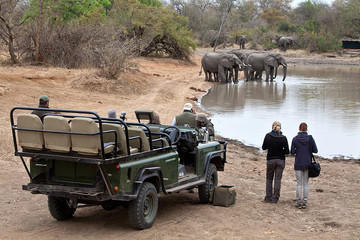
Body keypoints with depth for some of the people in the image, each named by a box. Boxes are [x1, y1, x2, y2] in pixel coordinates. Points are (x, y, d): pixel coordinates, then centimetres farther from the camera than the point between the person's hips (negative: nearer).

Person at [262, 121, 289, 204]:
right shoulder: (283, 138, -8)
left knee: (269, 179, 14)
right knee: (277, 180, 6)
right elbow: (287, 151, -7)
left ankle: (268, 198, 12)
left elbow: (264, 147, 2)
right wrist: (280, 151, 9)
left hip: (270, 160, 0)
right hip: (280, 160, 0)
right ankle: (275, 199, 6)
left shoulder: (268, 136, -8)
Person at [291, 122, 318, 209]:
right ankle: (305, 202, 9)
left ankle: (299, 202, 5)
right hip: (308, 164, 1)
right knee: (306, 183, 9)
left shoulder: (295, 139, -6)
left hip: (298, 164, -1)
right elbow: (315, 150, -4)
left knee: (299, 184, 4)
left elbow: (292, 152, -5)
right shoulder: (310, 138, -5)